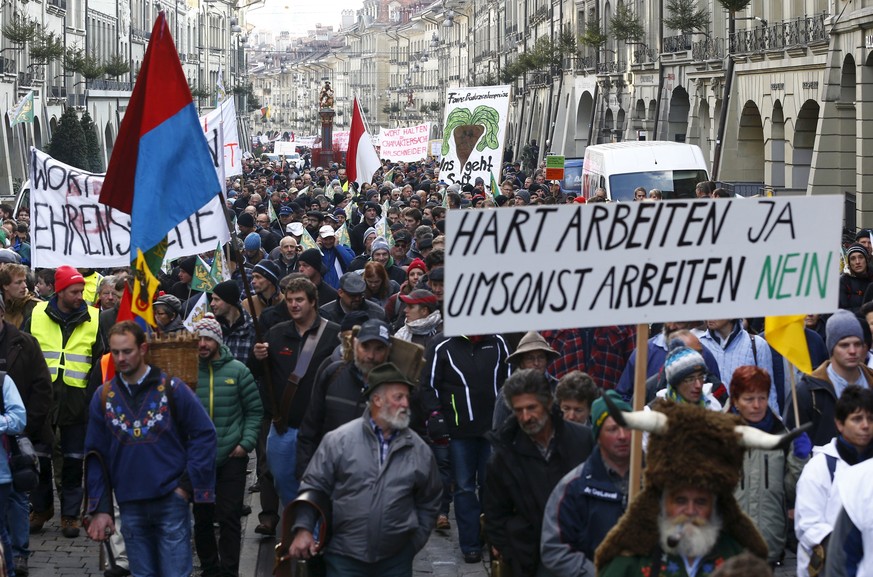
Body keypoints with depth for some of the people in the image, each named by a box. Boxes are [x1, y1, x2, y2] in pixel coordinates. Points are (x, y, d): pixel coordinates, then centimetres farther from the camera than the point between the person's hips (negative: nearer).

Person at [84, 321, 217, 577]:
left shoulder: (172, 388, -4)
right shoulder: (103, 397, 5)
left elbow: (205, 434, -2)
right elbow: (96, 457, 7)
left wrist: (188, 483, -7)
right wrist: (99, 509, 3)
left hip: (171, 501, -3)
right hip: (130, 507, 3)